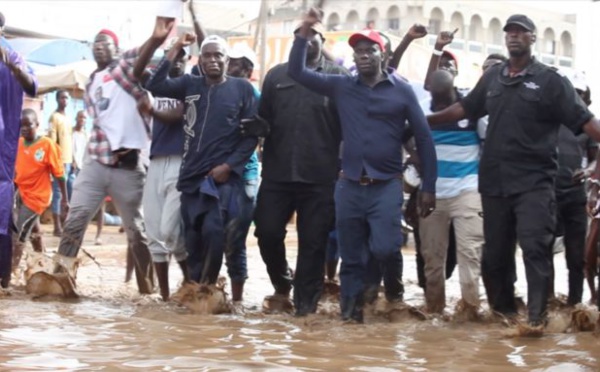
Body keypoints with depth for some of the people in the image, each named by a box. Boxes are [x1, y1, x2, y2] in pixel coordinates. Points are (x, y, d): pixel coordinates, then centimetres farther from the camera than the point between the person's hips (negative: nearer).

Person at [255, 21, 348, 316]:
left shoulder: (338, 77, 5)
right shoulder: (276, 75, 13)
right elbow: (263, 119, 16)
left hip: (320, 176, -2)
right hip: (278, 173, 2)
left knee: (313, 242, 1)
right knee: (267, 232, -1)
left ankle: (306, 305, 9)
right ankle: (282, 285, 25)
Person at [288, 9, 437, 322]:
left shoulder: (402, 91, 2)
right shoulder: (341, 86, 8)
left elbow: (423, 138, 3)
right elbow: (296, 72, 6)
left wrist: (428, 187, 0)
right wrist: (305, 32, -5)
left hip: (387, 186, -2)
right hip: (349, 185, 3)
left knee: (384, 249, -19)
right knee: (351, 258, 6)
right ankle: (351, 315, 14)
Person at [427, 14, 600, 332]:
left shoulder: (549, 80, -2)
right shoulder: (492, 77, 11)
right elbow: (464, 108, 22)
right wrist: (423, 120, 22)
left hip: (534, 182, -5)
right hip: (494, 181, 5)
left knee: (534, 248, -12)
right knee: (495, 251, 11)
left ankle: (536, 316, -11)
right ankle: (503, 309, 25)